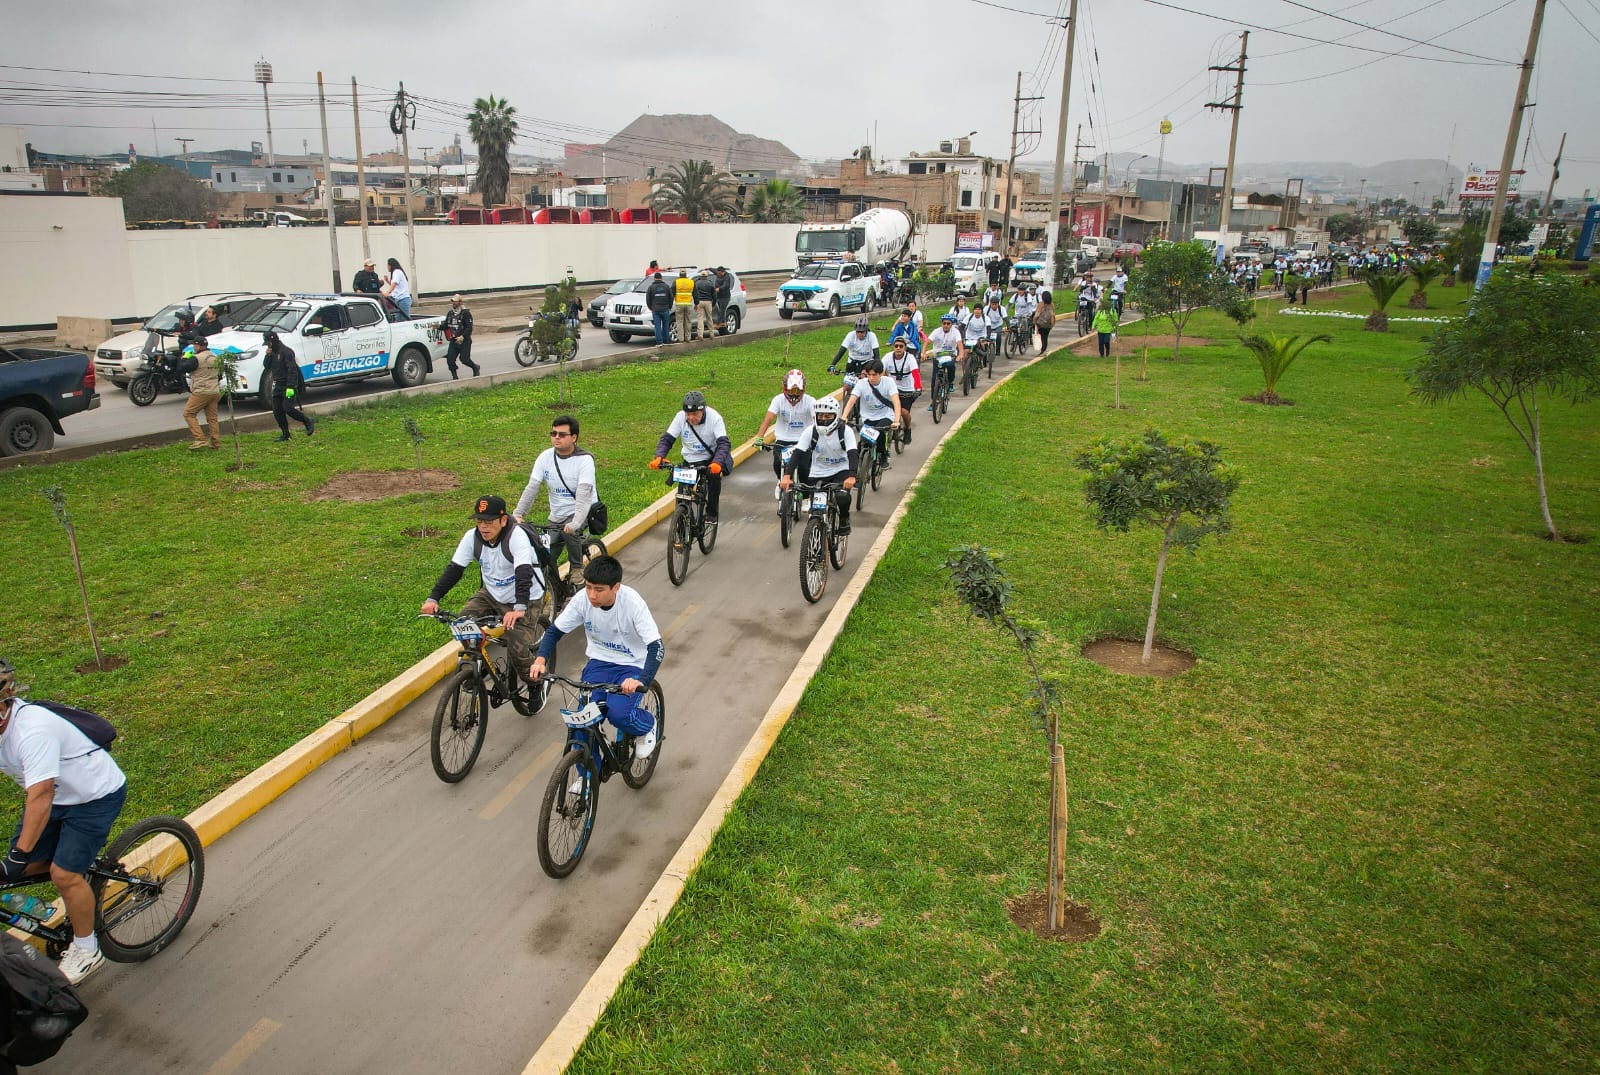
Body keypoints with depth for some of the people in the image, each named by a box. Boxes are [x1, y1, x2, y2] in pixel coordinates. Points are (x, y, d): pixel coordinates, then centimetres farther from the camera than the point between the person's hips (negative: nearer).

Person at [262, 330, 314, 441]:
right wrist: (268, 355, -5)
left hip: (288, 386, -9)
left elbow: (292, 370, -19)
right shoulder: (272, 352, 14)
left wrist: (290, 387, -24)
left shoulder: (286, 352, -13)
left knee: (288, 408, -17)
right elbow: (266, 366, 13)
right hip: (278, 386, 9)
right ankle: (285, 434, 12)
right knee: (277, 411, 5)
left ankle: (308, 422, 1)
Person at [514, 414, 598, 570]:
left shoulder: (585, 460, -19)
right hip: (557, 515, 5)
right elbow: (531, 488, -11)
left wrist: (575, 523, -44)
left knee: (569, 531, -33)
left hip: (581, 512, -5)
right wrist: (518, 514, -26)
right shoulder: (545, 457, -5)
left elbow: (583, 495, -30)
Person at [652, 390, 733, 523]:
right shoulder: (680, 417, -15)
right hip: (689, 461, 3)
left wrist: (717, 463, -50)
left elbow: (724, 443, -31)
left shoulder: (714, 418, -22)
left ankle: (711, 514, -12)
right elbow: (666, 439, -13)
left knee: (714, 475, -31)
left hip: (710, 459, -3)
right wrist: (659, 457, -34)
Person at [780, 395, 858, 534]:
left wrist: (851, 476, -44)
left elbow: (852, 454, -25)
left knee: (842, 496, -29)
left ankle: (844, 519, 2)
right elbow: (797, 453, -19)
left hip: (841, 471, -2)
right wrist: (787, 475, -35)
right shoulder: (810, 431, -11)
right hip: (817, 474, 2)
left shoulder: (845, 431, -14)